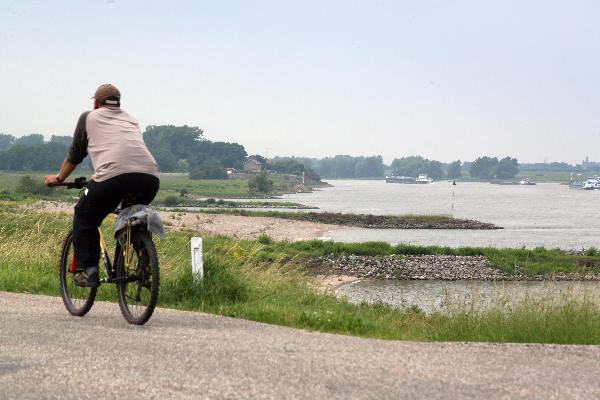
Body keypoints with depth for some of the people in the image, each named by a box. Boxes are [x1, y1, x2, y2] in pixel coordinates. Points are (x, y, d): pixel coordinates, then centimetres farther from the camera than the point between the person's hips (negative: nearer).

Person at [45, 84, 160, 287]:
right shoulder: (131, 120, 35)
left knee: (84, 217, 18)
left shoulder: (89, 117, 24)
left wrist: (58, 178, 50)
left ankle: (87, 270, 8)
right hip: (150, 177, 4)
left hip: (113, 175, -4)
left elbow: (75, 154, 33)